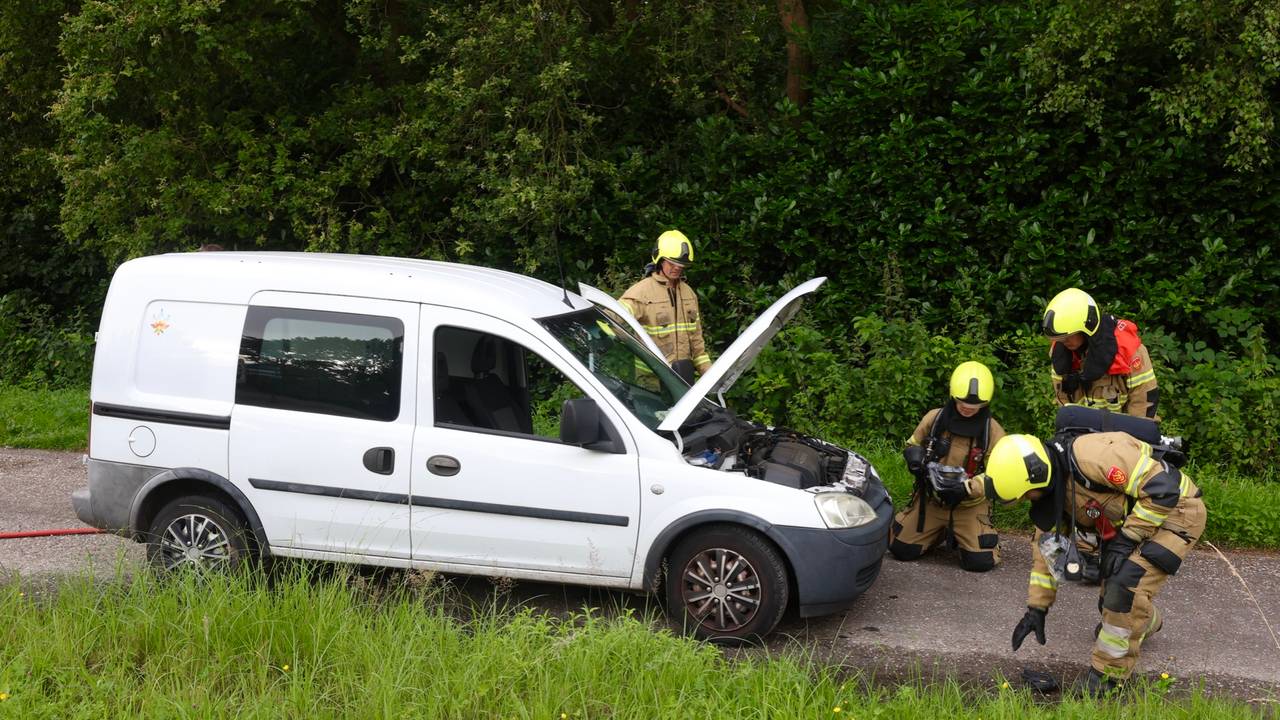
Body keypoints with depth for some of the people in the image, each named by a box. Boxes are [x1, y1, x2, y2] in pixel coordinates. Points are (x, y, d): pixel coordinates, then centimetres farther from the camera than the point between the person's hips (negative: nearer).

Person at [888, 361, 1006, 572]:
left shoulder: (993, 432, -12)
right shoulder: (934, 418, -7)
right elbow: (912, 445, 9)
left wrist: (967, 488, -28)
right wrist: (915, 456, -15)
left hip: (969, 505, -2)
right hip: (931, 499, 2)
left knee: (981, 561, -16)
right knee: (900, 549, -3)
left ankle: (959, 536, 20)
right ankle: (940, 533, 27)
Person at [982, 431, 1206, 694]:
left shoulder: (1091, 456, -34)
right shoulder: (1052, 488, -4)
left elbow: (1162, 489, -31)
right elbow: (1046, 545, 6)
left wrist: (1127, 539, -24)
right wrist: (1036, 609, 6)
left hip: (1176, 509, -8)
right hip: (1135, 519, 8)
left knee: (1127, 584, -21)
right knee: (1112, 596, 12)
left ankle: (1108, 675, -5)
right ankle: (1144, 622, 47)